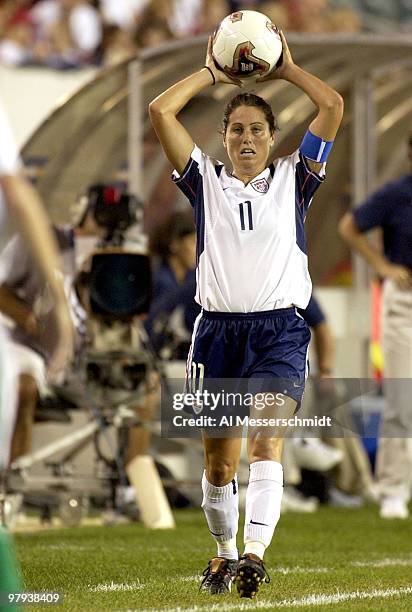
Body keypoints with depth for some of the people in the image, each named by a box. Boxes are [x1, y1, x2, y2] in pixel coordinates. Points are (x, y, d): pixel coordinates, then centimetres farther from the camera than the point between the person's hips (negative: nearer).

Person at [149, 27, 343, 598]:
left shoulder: (292, 179, 10)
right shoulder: (206, 180, 11)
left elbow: (334, 106, 2)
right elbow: (161, 110, 2)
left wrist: (286, 69, 12)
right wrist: (212, 73, 11)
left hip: (280, 332, -2)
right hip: (219, 331, 2)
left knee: (266, 445, -20)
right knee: (219, 465, 7)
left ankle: (254, 553, -34)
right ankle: (224, 552, 27)